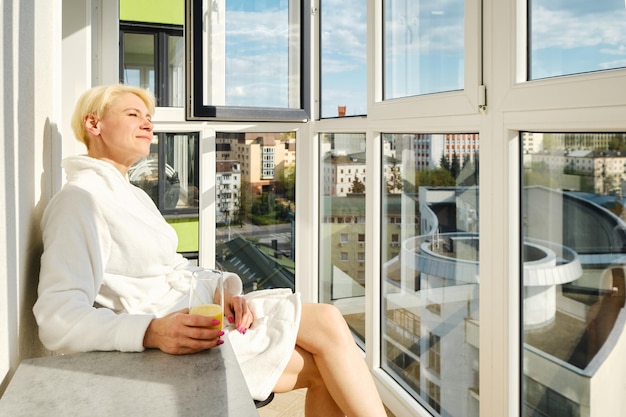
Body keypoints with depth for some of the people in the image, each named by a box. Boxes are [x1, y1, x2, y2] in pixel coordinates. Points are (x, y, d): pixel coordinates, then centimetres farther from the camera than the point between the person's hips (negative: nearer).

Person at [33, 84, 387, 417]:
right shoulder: (80, 199, -11)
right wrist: (153, 332, -35)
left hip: (196, 311, 9)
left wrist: (222, 289, -6)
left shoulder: (133, 195, 19)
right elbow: (59, 321, -20)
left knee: (323, 367, -3)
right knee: (328, 325, -13)